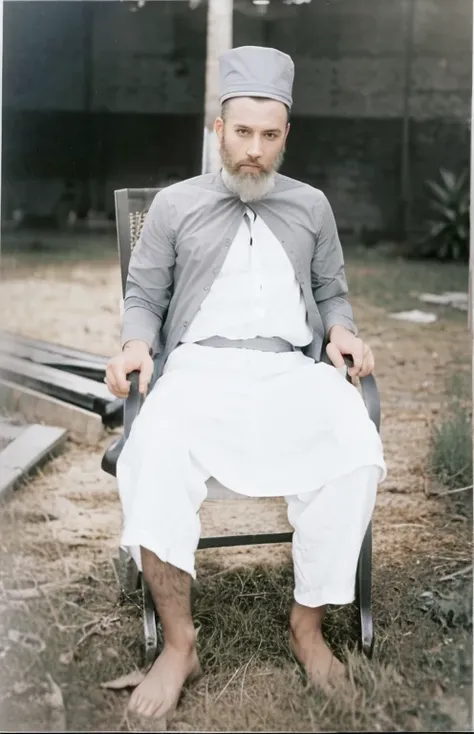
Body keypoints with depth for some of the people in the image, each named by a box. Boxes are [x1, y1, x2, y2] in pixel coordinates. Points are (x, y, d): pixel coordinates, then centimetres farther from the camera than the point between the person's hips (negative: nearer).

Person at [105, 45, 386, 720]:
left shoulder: (312, 206, 17)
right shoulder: (175, 204, 12)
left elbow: (333, 291, 22)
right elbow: (143, 294, 13)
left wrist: (341, 331, 0)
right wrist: (137, 343, -8)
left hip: (293, 369, 2)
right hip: (200, 366, -1)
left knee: (355, 457, -30)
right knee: (154, 462, -34)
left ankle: (308, 622, -10)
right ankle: (179, 643, -19)